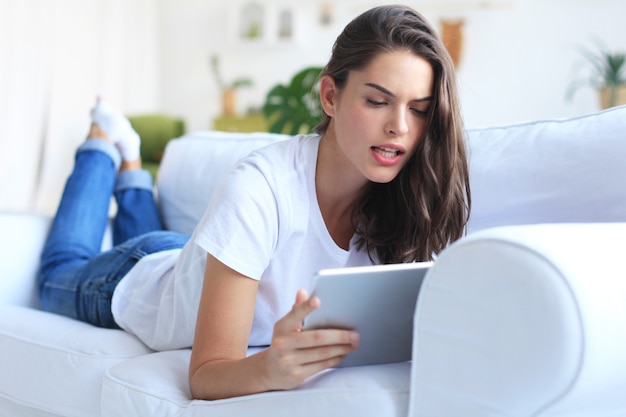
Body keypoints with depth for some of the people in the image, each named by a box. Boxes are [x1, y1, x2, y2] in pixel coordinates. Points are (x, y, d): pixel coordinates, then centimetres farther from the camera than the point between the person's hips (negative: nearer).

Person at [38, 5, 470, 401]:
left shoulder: (405, 195, -30)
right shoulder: (259, 192, -44)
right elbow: (206, 376, -42)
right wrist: (271, 367, -64)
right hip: (133, 283, -4)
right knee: (60, 271, 33)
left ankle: (130, 167, 53)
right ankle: (102, 146, 41)